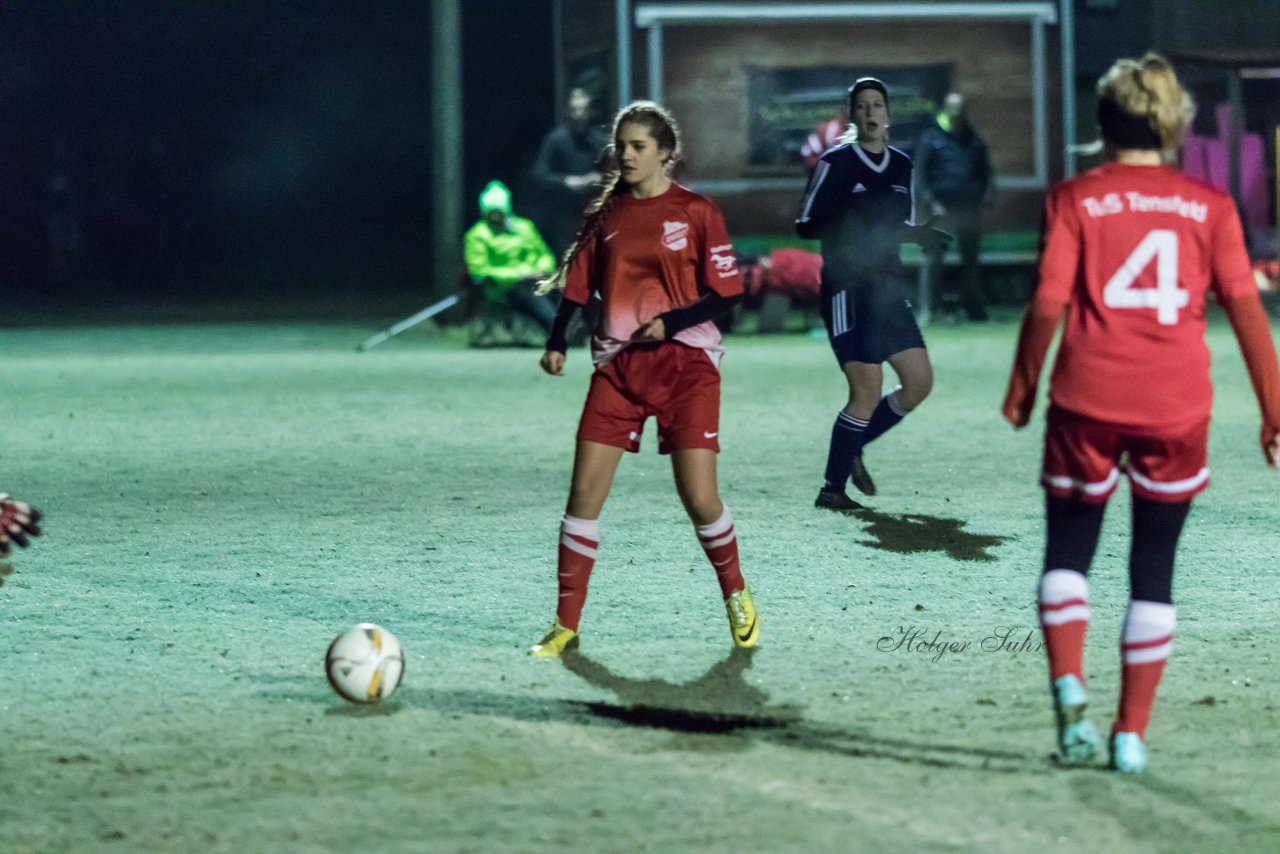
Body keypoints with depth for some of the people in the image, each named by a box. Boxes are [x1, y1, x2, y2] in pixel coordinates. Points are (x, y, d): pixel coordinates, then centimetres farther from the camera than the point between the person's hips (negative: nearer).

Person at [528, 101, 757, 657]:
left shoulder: (695, 212, -2)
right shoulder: (607, 214, 9)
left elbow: (726, 293, -3)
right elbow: (577, 284, 12)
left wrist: (671, 322, -17)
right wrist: (557, 343, -3)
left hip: (685, 361, -3)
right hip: (619, 364, 3)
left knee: (698, 495, -10)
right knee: (585, 489, -6)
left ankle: (737, 597, 18)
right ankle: (566, 624, 1)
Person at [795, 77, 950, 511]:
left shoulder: (901, 166, 11)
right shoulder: (836, 162, -6)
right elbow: (805, 225, -8)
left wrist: (921, 235, 1)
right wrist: (844, 221, -26)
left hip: (887, 287, 7)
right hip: (847, 291, -7)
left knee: (919, 381, 2)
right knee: (868, 389, -13)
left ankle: (852, 449, 20)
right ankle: (832, 487, -2)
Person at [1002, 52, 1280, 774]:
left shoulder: (1076, 199, 0)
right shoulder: (1210, 205, 3)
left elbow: (1048, 304, -7)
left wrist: (1023, 387, 6)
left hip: (1088, 401, -1)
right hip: (1176, 406, 1)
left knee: (1068, 552, 13)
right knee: (1154, 571, 11)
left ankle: (1069, 687, -10)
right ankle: (1133, 734, 8)